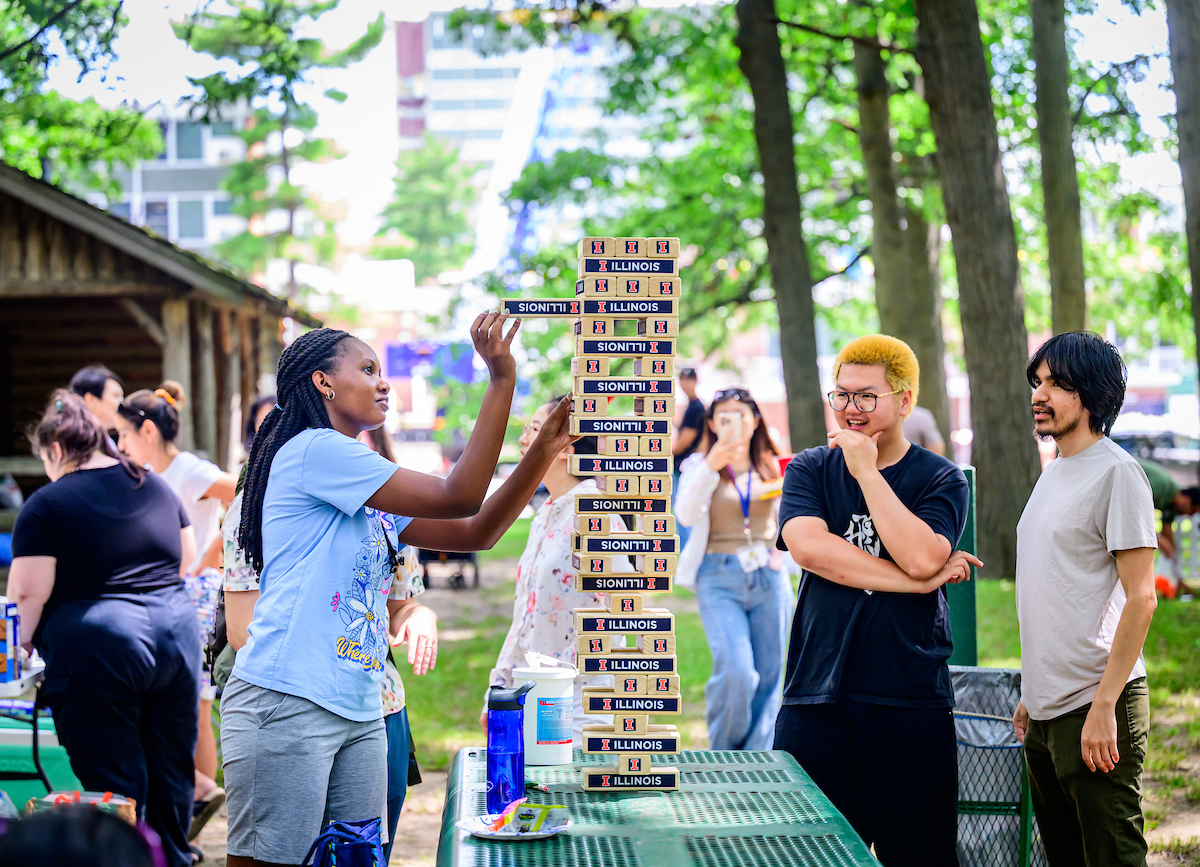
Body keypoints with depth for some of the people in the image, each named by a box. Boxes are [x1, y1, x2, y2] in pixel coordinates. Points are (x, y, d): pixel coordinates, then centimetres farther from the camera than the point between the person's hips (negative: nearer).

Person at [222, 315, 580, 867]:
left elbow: (475, 532, 17)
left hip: (359, 714, 9)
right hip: (287, 705, -9)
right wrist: (502, 380, -10)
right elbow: (457, 498, -11)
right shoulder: (313, 450, -7)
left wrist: (545, 450, 9)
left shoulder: (366, 492, 21)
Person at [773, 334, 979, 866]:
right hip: (817, 696, 1)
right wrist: (919, 581, -11)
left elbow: (920, 557, -14)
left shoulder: (940, 480, 4)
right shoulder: (810, 470, 9)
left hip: (909, 701, -1)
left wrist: (866, 471, -9)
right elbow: (808, 546, -10)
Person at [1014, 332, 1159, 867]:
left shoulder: (1116, 472, -11)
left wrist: (1103, 707, -20)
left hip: (1095, 706, -9)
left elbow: (1140, 599, -16)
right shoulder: (1053, 473, 15)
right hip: (1047, 711, 9)